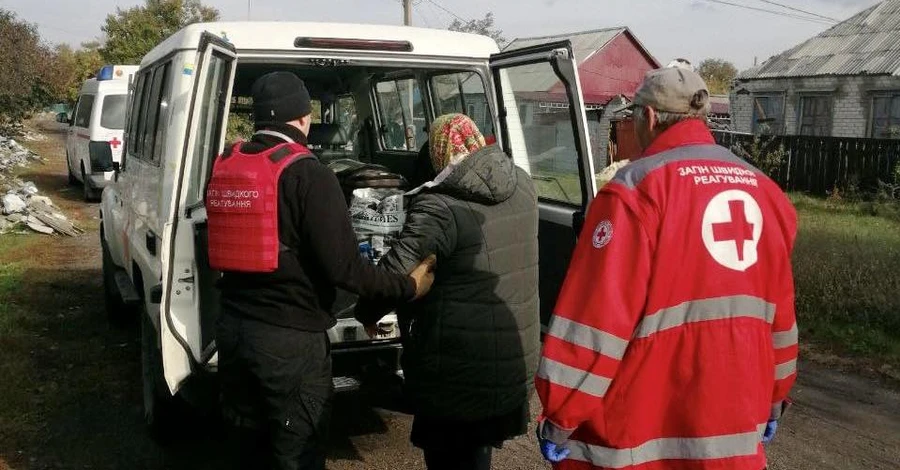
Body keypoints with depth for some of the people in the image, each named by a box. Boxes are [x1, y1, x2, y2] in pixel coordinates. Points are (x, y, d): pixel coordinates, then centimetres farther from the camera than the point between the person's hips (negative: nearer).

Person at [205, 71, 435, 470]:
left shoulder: (224, 167, 6)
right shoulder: (307, 174, -16)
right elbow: (343, 267, -19)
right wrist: (408, 286, -7)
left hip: (233, 328, 7)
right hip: (291, 338, -7)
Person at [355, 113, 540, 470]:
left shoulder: (440, 206, -21)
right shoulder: (522, 186, 3)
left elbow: (394, 273, -24)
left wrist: (367, 313, -6)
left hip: (459, 364, -7)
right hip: (516, 356, 7)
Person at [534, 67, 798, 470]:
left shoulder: (637, 188, -13)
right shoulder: (765, 191, 7)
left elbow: (598, 314, -17)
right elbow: (779, 310, 14)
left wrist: (561, 418, -10)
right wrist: (774, 399, 25)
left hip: (642, 432, -6)